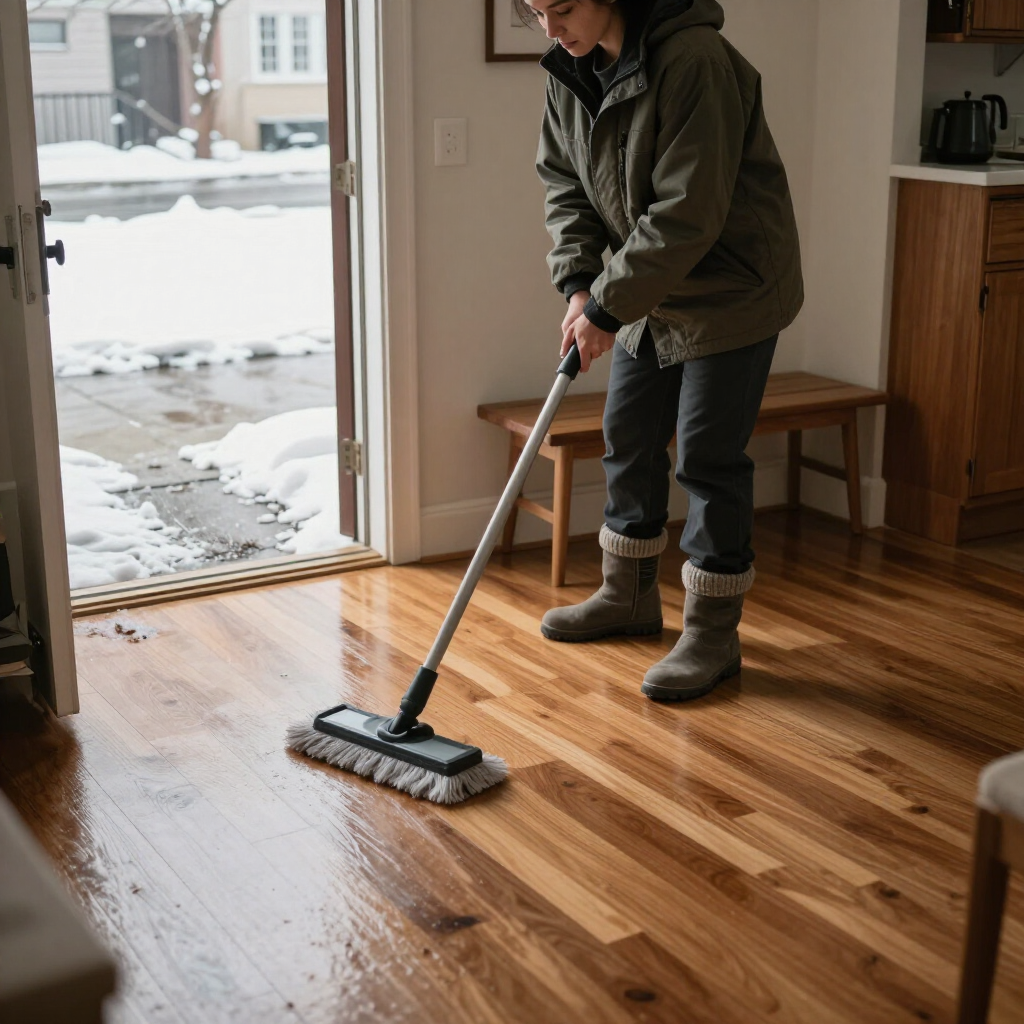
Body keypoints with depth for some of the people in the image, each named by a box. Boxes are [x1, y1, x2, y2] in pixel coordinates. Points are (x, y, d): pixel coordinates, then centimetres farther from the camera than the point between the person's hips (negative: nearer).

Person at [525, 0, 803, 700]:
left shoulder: (692, 59, -27)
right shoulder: (571, 68, -2)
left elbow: (687, 215, -30)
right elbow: (563, 183, 5)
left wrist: (607, 306, -25)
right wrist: (578, 283, -9)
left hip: (732, 288, -8)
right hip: (649, 288, 8)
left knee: (707, 457, -5)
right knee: (629, 439, 14)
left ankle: (713, 634, 9)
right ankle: (629, 597, 32)